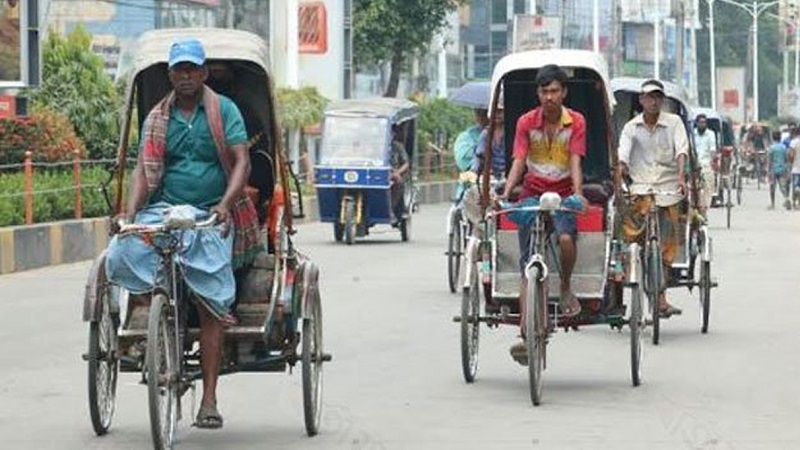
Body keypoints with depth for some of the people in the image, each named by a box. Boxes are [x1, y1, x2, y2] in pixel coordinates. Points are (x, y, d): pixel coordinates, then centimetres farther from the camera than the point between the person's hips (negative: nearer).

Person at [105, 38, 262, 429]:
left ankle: (209, 400, -6)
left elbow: (241, 162, -4)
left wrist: (226, 203, -21)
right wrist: (131, 210, -14)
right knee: (122, 252, -28)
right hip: (164, 210, 2)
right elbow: (144, 168, 4)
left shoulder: (224, 110, 5)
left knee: (210, 307, -7)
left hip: (212, 217, -2)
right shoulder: (157, 119, 12)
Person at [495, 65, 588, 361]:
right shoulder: (526, 122, 0)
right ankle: (526, 335, -10)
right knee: (528, 266, -6)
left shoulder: (576, 122, -1)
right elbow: (519, 161, -6)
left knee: (566, 237, -33)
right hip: (532, 195, 1)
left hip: (563, 195, -1)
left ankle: (566, 288, -2)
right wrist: (505, 194, -21)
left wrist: (577, 194, -25)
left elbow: (575, 162, -9)